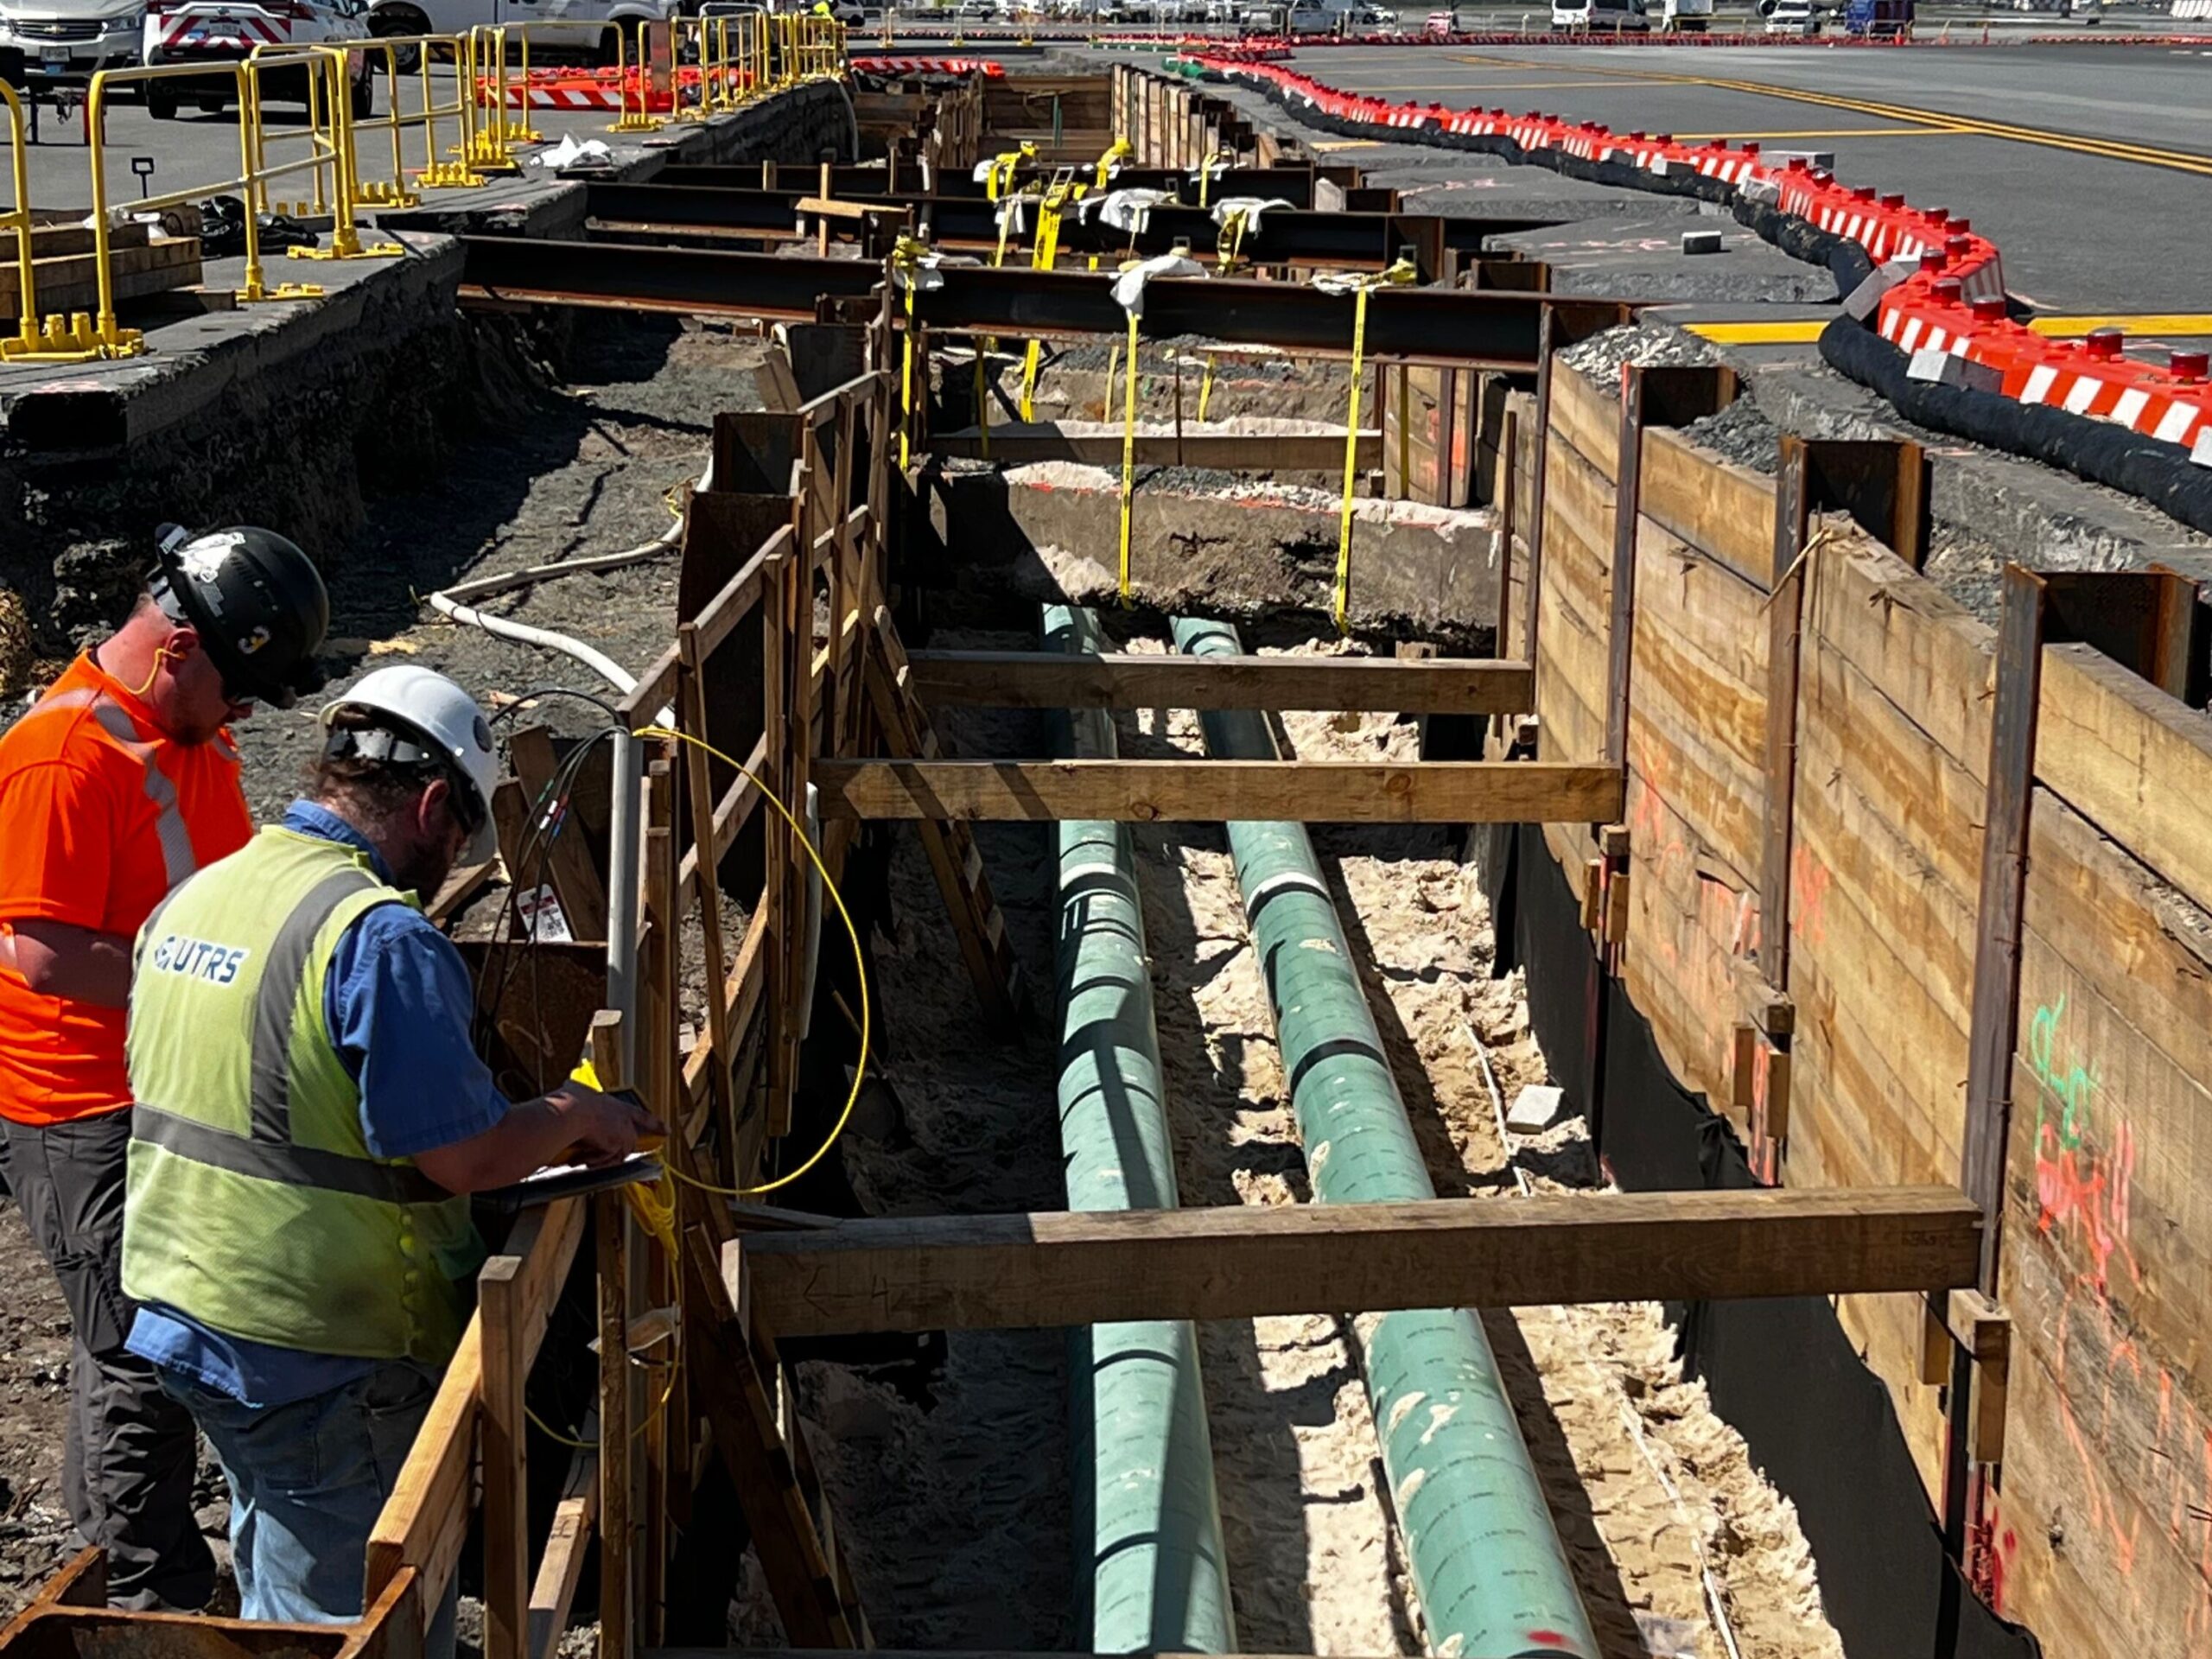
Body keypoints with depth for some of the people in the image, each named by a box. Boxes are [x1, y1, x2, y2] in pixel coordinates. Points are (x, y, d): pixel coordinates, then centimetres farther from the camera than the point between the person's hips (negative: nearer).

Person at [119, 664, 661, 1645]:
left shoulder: (189, 902, 7)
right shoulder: (380, 935, -21)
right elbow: (463, 1156, -20)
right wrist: (577, 1117, -1)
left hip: (183, 1320, 9)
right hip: (319, 1361, -9)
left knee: (278, 1586, 24)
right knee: (362, 1626, 4)